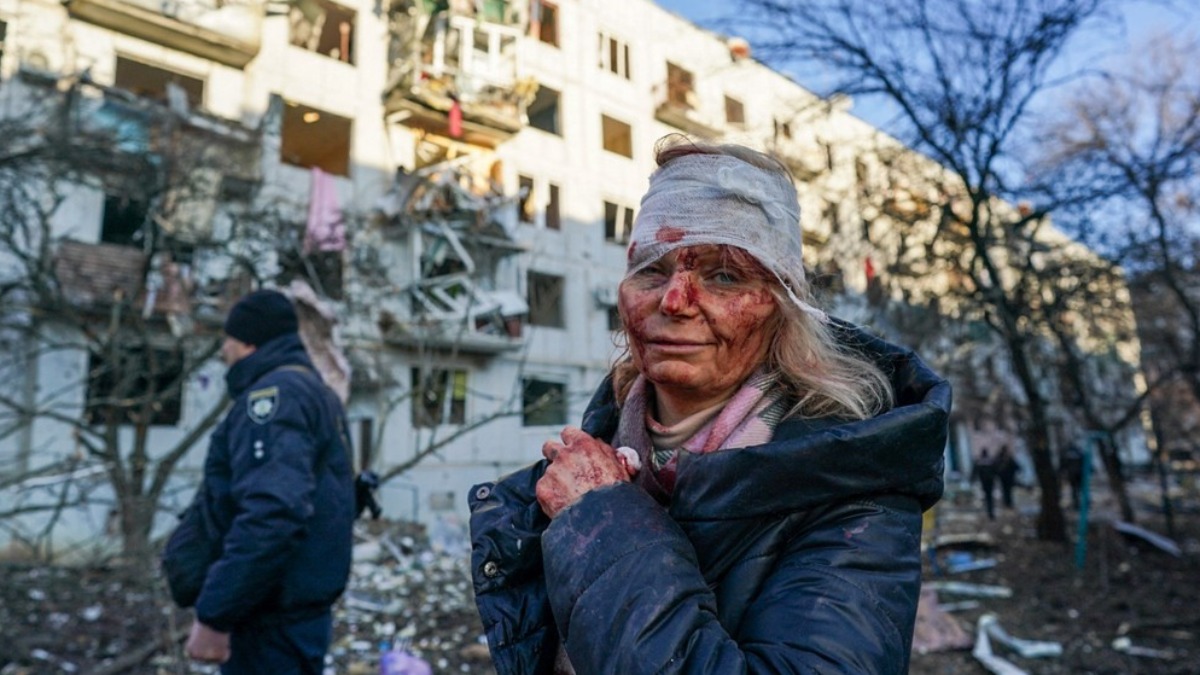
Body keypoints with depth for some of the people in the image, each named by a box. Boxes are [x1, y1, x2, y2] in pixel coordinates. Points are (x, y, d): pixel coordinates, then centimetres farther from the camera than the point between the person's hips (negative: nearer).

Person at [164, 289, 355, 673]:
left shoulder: (275, 392, -15)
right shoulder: (312, 391, 16)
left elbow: (272, 513, -29)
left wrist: (213, 615, -24)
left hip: (272, 621, -9)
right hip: (298, 612, 9)